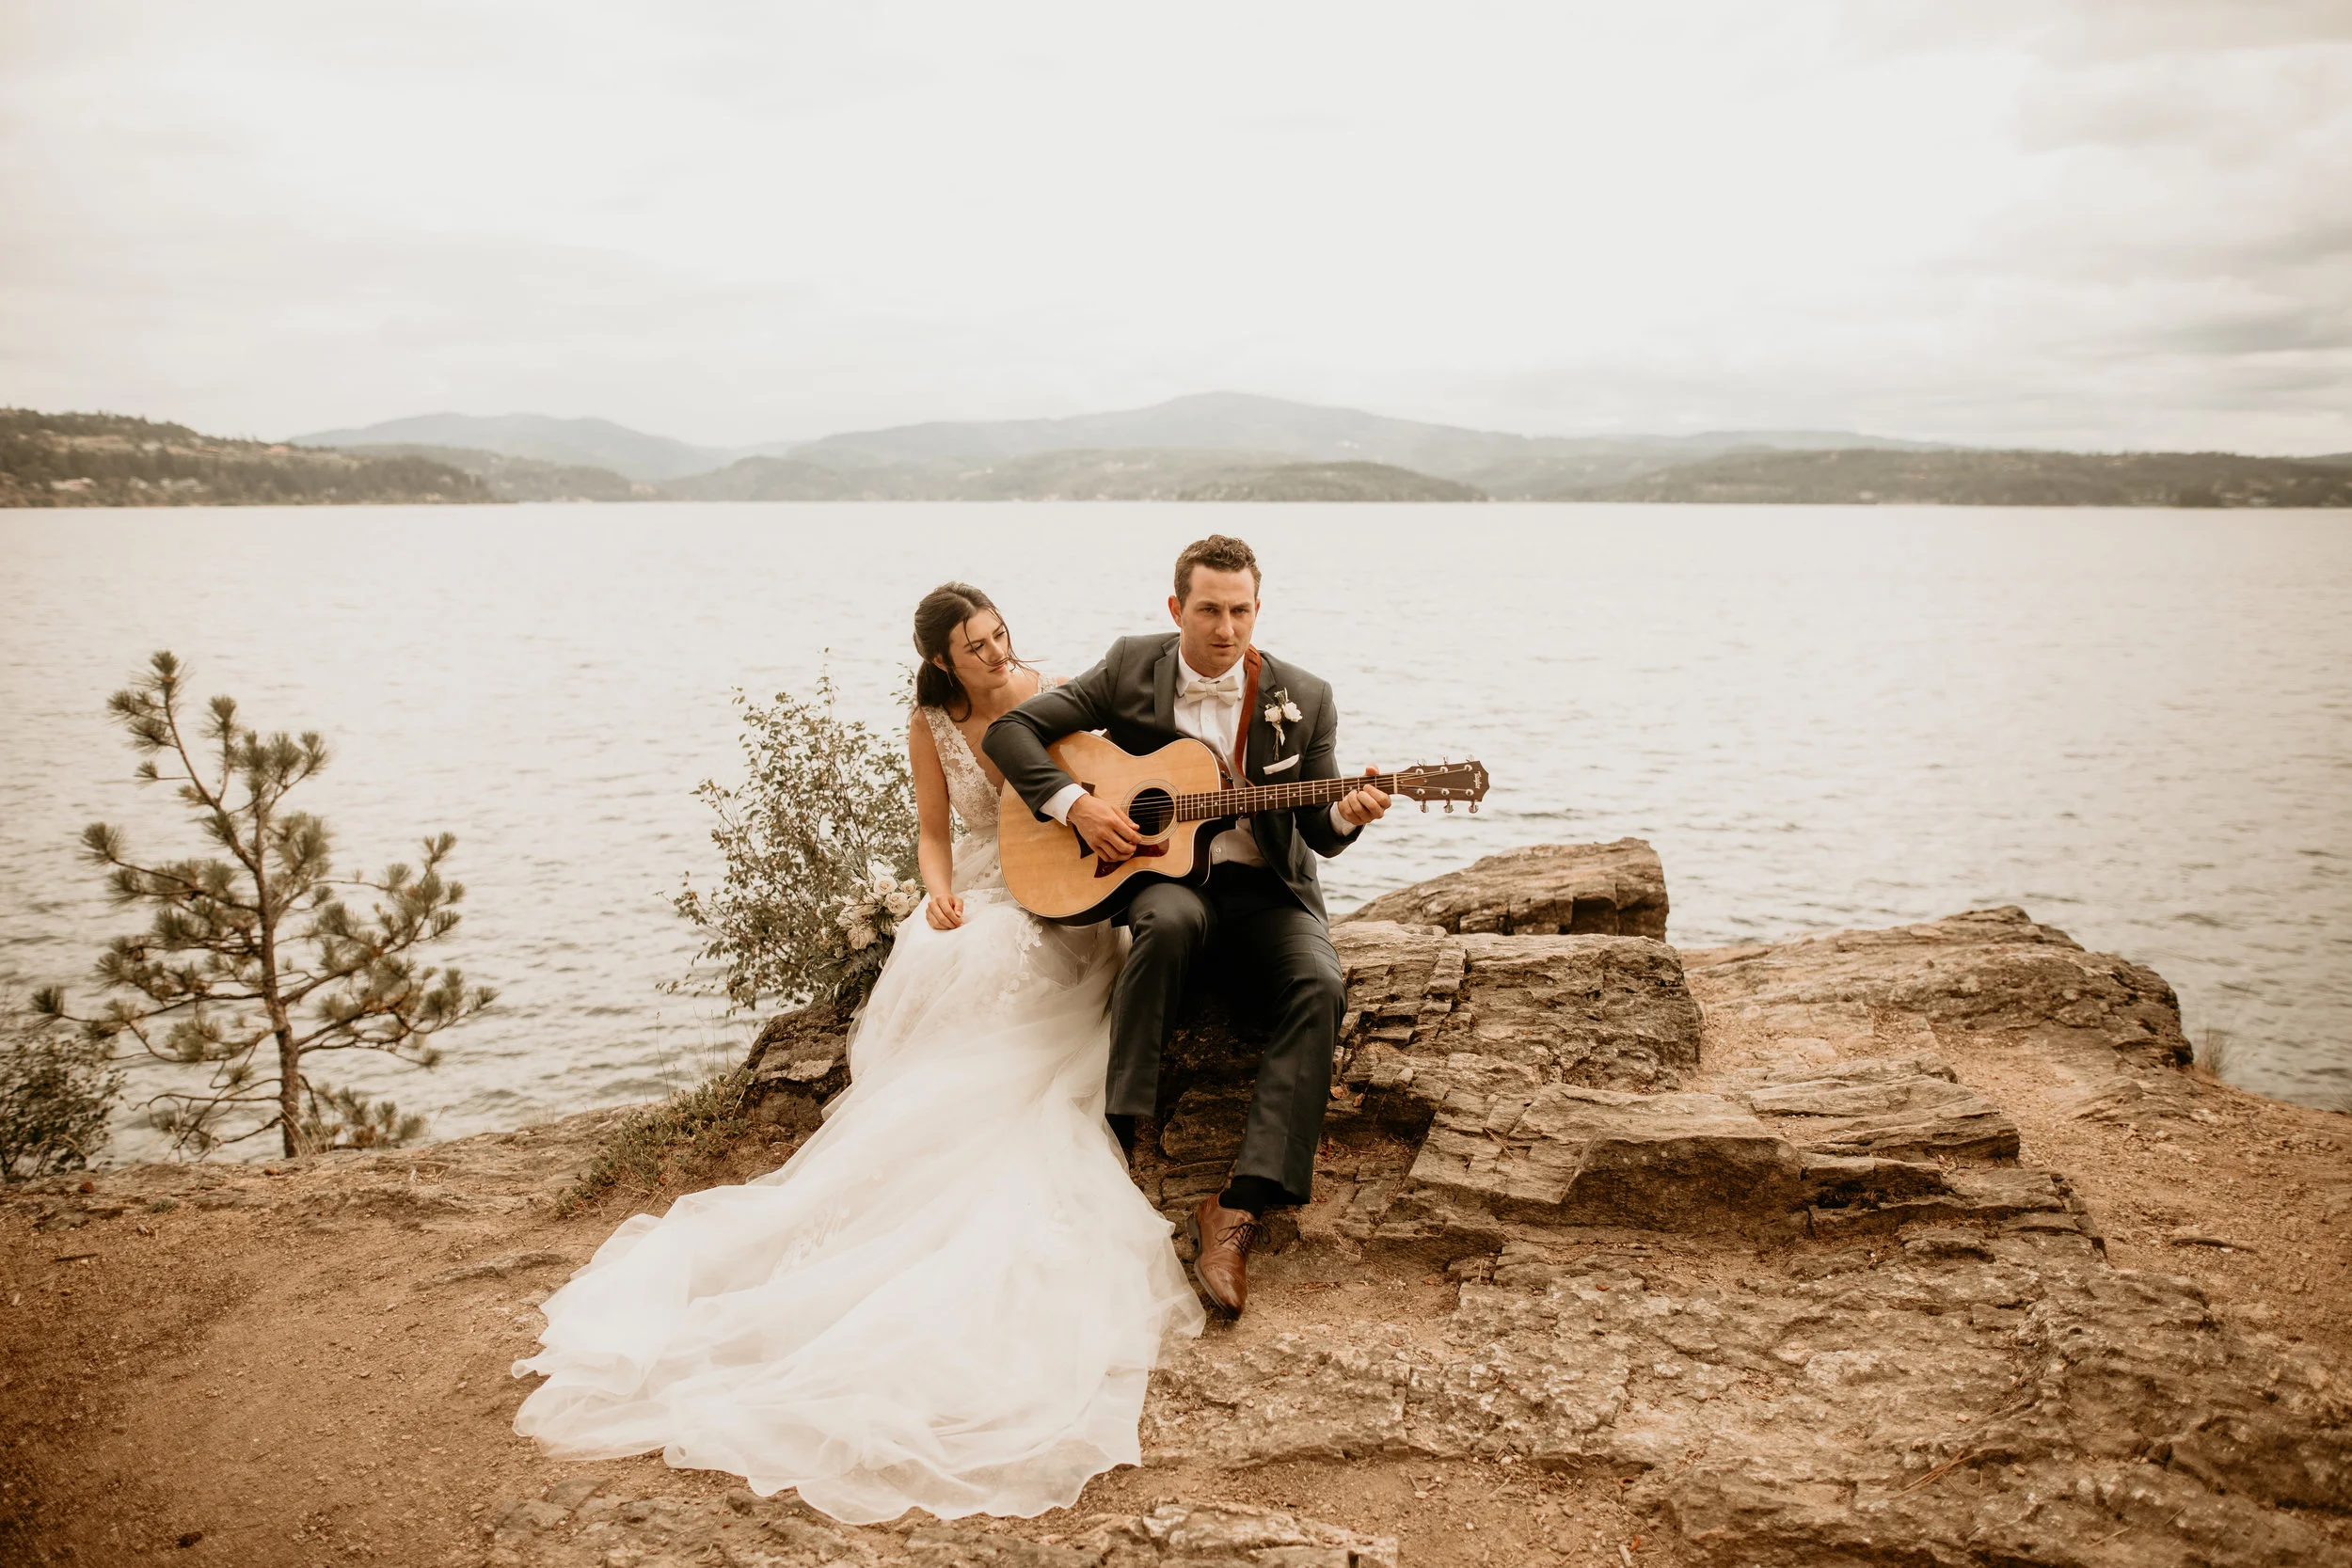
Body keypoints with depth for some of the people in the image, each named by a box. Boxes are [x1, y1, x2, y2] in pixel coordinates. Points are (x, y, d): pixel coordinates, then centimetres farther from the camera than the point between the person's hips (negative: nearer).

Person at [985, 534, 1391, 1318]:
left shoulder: (1302, 699, 2)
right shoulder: (1131, 669, 1)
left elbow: (1319, 830, 5)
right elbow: (1010, 730, 0)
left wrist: (1347, 813, -19)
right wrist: (1074, 804, -14)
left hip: (1266, 888, 1)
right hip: (1158, 871, -1)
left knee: (1320, 988, -30)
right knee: (1171, 920, -39)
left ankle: (1238, 1208, -34)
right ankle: (1110, 1148, -31)